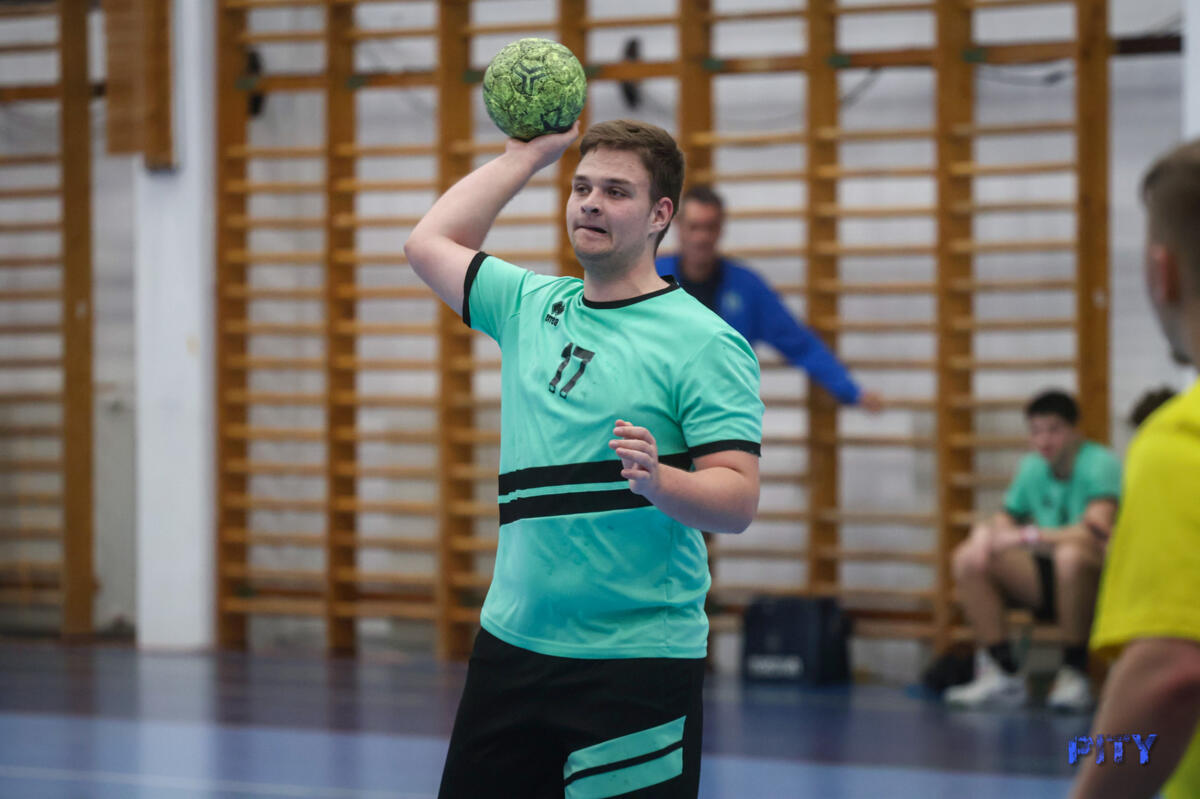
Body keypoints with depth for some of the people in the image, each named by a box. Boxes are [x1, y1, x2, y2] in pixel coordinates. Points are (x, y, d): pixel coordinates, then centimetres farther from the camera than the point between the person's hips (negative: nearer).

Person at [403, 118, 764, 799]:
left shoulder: (706, 343, -8)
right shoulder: (531, 306, 11)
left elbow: (738, 502, -14)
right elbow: (430, 243, 25)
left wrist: (657, 480, -34)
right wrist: (528, 155, 23)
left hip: (637, 665, -6)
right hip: (511, 643, 6)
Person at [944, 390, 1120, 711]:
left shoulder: (1100, 465, -15)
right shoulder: (1033, 469, 8)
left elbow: (1097, 532, -28)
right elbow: (1007, 519, 17)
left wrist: (1029, 536, -28)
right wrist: (986, 531, -8)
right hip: (1049, 581, 7)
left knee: (1072, 554, -40)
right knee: (967, 559, -7)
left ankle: (1075, 673, -24)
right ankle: (1002, 675, -9)